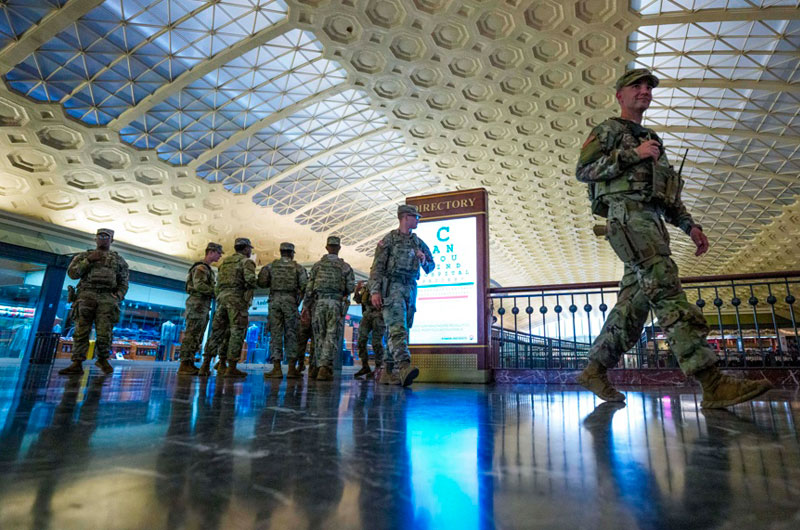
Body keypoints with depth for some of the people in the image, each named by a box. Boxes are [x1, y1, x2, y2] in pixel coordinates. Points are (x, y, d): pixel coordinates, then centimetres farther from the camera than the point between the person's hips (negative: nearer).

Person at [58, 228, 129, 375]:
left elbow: (123, 284, 14)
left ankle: (102, 359, 13)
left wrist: (117, 299, 0)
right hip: (86, 296, 1)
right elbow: (72, 273, 5)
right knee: (81, 331, -6)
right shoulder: (84, 256, 19)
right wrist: (88, 261, -5)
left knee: (104, 333, -6)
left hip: (107, 298, 0)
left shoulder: (119, 260, 18)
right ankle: (77, 365, -7)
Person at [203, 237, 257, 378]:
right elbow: (250, 279, -15)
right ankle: (231, 368, -10)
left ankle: (206, 365, 8)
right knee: (237, 332, -6)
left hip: (222, 297, 7)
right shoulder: (246, 261, -1)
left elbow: (218, 283, 21)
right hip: (237, 299, -7)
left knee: (217, 331, 9)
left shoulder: (225, 261, 22)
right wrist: (254, 283, 4)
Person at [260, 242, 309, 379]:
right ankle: (292, 369, 2)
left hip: (275, 301, 1)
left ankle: (277, 368, -1)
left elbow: (261, 283, 2)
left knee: (275, 334, 3)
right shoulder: (298, 267, 5)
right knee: (291, 334, 3)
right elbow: (305, 286, -4)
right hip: (290, 301, -1)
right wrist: (300, 297, 13)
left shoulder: (271, 265, 10)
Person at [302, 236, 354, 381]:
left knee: (319, 336, 10)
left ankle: (322, 367, 11)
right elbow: (350, 287, 1)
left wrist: (305, 306, 6)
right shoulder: (345, 266, 7)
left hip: (319, 302, 1)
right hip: (336, 303, -1)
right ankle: (324, 368, -13)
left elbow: (309, 287, 3)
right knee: (331, 336, -1)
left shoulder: (318, 265, 9)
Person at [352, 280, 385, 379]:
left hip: (379, 314, -5)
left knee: (377, 342, -7)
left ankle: (378, 368, 2)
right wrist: (357, 290, 0)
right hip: (368, 313, 6)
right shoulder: (366, 286, 17)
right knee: (361, 340, -2)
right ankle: (365, 366, 7)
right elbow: (358, 300, 17)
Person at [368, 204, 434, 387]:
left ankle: (387, 372, 11)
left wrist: (424, 260, -1)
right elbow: (377, 267, -4)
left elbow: (430, 267, 22)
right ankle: (404, 367, -33)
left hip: (411, 289, 6)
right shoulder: (389, 239, 3)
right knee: (397, 328, -20)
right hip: (392, 287, -6)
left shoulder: (418, 242, 18)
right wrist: (374, 291, -15)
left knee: (402, 330, 5)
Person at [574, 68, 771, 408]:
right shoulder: (609, 129, 11)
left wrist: (689, 226, 17)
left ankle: (595, 371, 7)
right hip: (627, 215, -8)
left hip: (652, 223, 9)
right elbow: (584, 170, -5)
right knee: (667, 291, -21)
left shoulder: (652, 140, 34)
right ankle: (713, 384, -27)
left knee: (633, 302, 1)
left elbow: (668, 195, 30)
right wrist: (633, 154, -8)